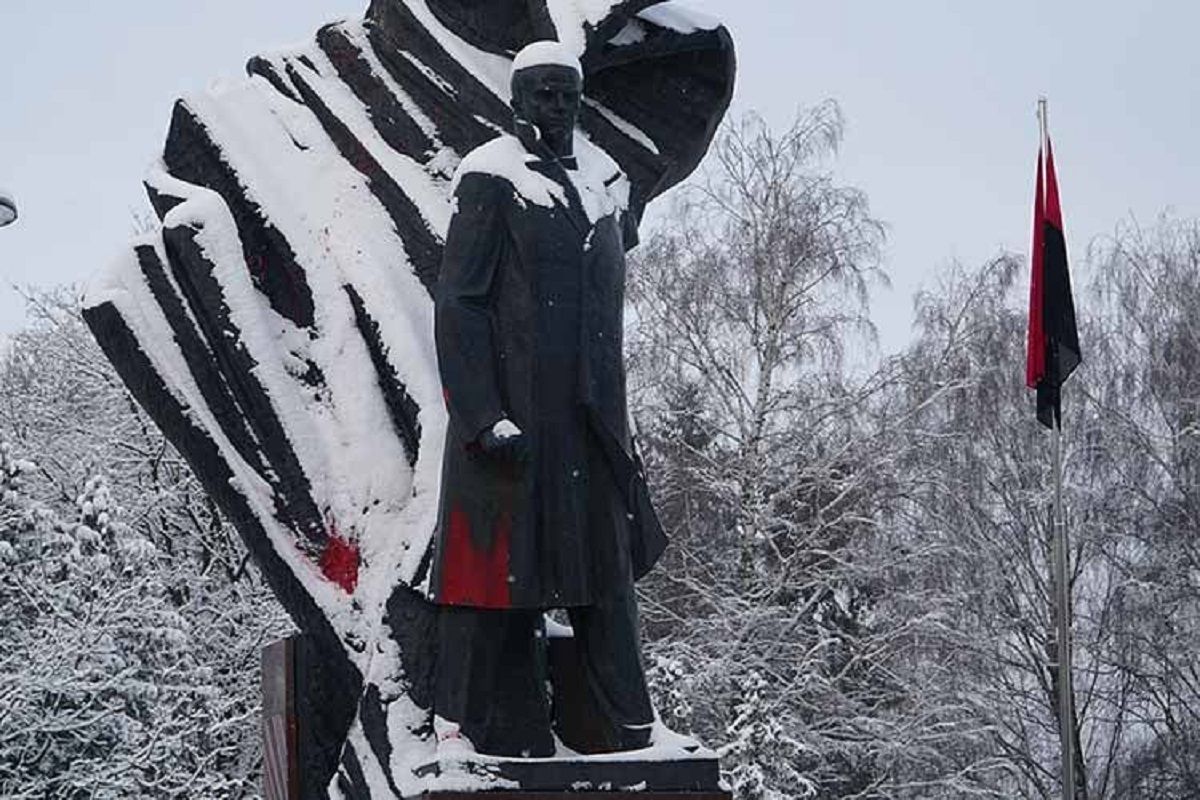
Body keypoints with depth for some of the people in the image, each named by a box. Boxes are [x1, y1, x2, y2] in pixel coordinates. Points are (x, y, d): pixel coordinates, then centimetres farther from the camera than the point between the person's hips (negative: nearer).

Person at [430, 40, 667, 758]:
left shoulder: (605, 180, 14)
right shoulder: (491, 180, -6)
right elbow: (459, 303, -11)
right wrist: (486, 415, -18)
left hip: (591, 411, 6)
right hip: (512, 405, -6)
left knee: (606, 560, 6)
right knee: (497, 556, -3)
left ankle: (632, 726, 11)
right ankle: (458, 719, 5)